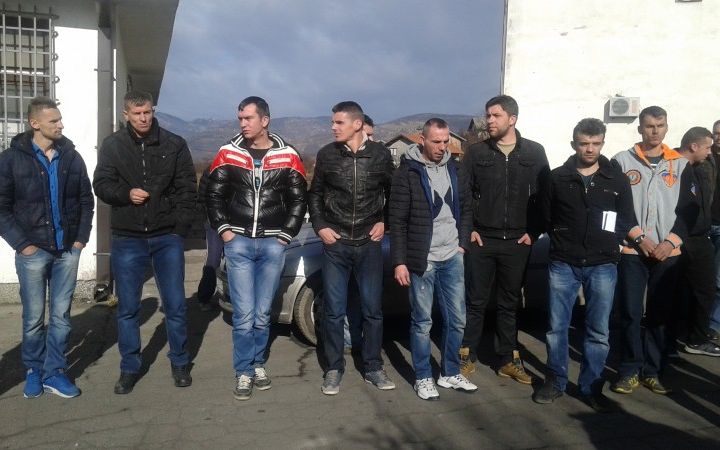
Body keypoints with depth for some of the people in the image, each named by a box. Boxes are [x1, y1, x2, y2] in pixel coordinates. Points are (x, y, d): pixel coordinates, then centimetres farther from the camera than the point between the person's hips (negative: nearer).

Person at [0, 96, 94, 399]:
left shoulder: (71, 156, 5)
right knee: (34, 318, 7)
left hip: (67, 250, 2)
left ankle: (54, 373, 18)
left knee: (61, 316, 7)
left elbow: (86, 200, 11)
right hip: (33, 251, -2)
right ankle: (33, 371, 25)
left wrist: (81, 238, 3)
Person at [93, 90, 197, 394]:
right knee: (127, 308, 8)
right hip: (127, 239, 1)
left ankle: (179, 362, 22)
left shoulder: (174, 144, 2)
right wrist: (126, 193, -17)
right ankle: (130, 368, 23)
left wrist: (181, 227, -5)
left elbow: (187, 187, 2)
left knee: (175, 304, 5)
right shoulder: (112, 146, 3)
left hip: (167, 237, 0)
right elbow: (101, 185, 3)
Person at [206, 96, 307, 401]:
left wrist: (287, 233, 0)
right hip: (238, 243, 0)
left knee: (262, 313, 8)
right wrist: (223, 229, -1)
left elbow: (298, 199, 6)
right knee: (244, 314, -2)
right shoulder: (229, 154, 3)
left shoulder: (287, 156, 2)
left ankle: (258, 364, 26)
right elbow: (214, 195, 8)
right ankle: (244, 372, 11)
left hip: (272, 245, 0)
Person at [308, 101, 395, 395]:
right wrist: (320, 226, -1)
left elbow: (392, 194, 11)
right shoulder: (327, 155, 0)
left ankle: (373, 367, 22)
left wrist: (384, 222, 1)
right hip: (335, 244, 0)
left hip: (369, 244, 0)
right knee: (334, 311, 4)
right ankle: (334, 369, 19)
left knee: (373, 309, 7)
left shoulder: (380, 155, 0)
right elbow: (315, 194, 9)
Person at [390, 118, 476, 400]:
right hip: (422, 260, -5)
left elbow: (466, 208, 14)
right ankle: (423, 378, 20)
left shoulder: (453, 168, 7)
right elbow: (397, 221, -10)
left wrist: (463, 243, 5)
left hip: (452, 258, 5)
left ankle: (450, 373, 27)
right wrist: (399, 262, -13)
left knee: (456, 319, 11)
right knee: (422, 322, 6)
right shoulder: (408, 172, -8)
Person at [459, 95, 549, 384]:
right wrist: (468, 229, -5)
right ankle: (467, 355, 19)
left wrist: (533, 232, -2)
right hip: (481, 240, -1)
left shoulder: (534, 152, 3)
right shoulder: (476, 152, 2)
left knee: (510, 303, 11)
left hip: (517, 242, 1)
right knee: (476, 301, 6)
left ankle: (509, 359, 22)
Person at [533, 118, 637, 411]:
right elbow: (545, 217, 10)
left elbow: (627, 222, 7)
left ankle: (591, 387, 20)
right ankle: (555, 381, 21)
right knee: (557, 326, 5)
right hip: (563, 263, 0)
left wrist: (607, 244, -2)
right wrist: (565, 240, 7)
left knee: (598, 331, 6)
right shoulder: (557, 178, 3)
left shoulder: (617, 180, 4)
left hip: (602, 265, 0)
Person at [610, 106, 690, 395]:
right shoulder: (622, 161, 3)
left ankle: (652, 371, 18)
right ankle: (630, 371, 9)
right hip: (632, 251, -2)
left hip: (668, 252, 2)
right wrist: (638, 237, -9)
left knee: (659, 314, 7)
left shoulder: (681, 164, 10)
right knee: (629, 313, -2)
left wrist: (671, 241, -6)